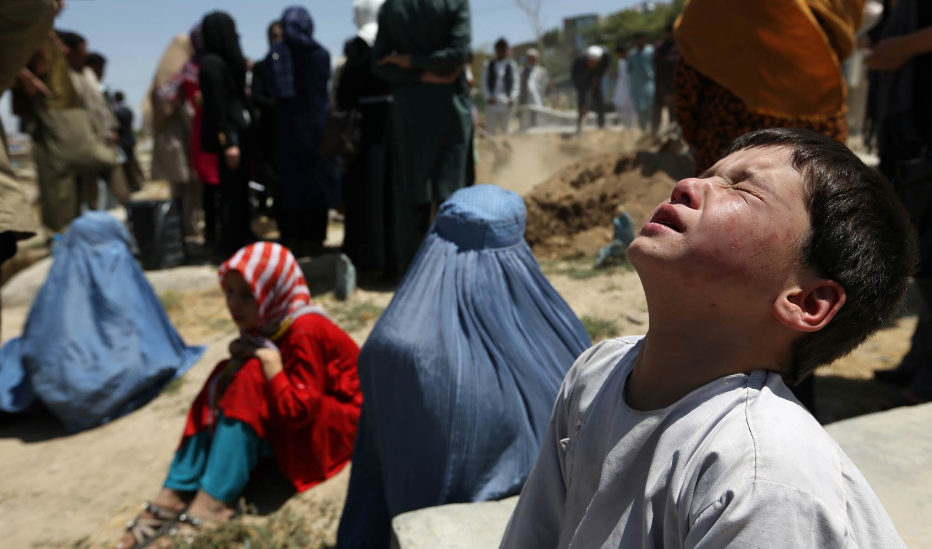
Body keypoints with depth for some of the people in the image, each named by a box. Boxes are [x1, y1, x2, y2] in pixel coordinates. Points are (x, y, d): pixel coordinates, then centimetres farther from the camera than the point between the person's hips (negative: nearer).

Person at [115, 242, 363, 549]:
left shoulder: (305, 332, -26)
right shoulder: (265, 323, -2)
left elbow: (297, 411, -28)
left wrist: (272, 366, -27)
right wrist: (243, 358, -16)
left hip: (335, 423, -8)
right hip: (297, 408, 8)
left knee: (250, 381, -26)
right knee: (226, 382, -6)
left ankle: (210, 504, -24)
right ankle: (175, 496, -11)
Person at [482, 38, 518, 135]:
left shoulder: (512, 65, 7)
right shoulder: (488, 65, 7)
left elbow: (516, 83, 5)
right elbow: (484, 83, 6)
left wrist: (512, 98, -7)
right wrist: (488, 97, -7)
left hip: (506, 103, 0)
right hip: (492, 102, 0)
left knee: (505, 129, 5)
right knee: (491, 129, -1)